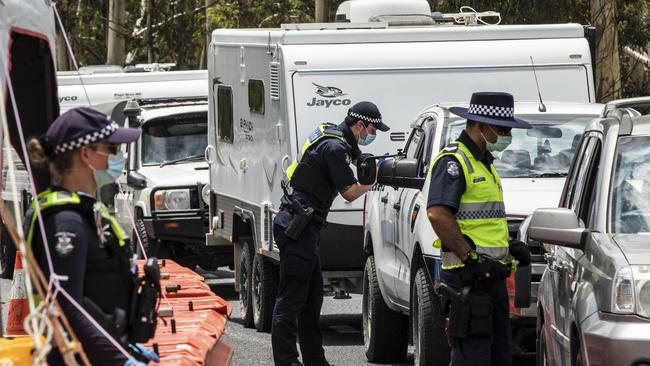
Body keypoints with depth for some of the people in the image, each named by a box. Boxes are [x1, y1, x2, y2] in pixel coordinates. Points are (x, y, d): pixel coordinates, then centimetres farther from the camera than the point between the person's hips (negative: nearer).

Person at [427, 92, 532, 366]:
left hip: (491, 275, 10)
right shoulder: (453, 161, -11)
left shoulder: (484, 162, 21)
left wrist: (511, 246, 15)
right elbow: (437, 214, -24)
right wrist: (472, 258, -25)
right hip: (468, 279, -10)